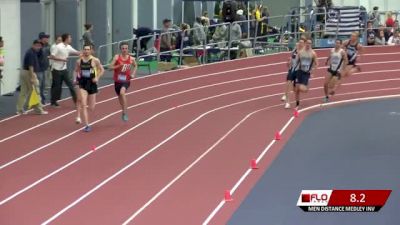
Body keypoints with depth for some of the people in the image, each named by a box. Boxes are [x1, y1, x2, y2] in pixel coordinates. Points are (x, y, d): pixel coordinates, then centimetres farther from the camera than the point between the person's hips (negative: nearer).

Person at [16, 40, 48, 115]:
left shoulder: (31, 52, 15)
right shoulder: (31, 53, -17)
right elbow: (30, 66, -22)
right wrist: (32, 78, -24)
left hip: (24, 72, 10)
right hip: (29, 73, -10)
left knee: (23, 92, 8)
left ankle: (20, 110, 8)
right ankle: (39, 110, 1)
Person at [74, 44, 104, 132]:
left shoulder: (95, 60, -6)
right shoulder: (79, 61, 1)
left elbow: (102, 70, 3)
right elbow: (76, 71, 16)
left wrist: (97, 78, -11)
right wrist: (76, 78, -1)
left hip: (92, 84, 0)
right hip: (82, 83, 0)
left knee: (91, 108, 7)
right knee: (83, 105, -15)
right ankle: (87, 125, -13)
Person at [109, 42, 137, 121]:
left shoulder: (131, 59, -3)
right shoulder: (117, 57, -6)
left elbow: (135, 66, 18)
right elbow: (111, 67, -11)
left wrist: (133, 74, 4)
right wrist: (119, 66, -26)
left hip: (126, 81, -2)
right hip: (117, 80, 2)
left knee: (122, 92, -30)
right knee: (120, 97, 15)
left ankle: (125, 113, -23)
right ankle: (124, 111, 42)